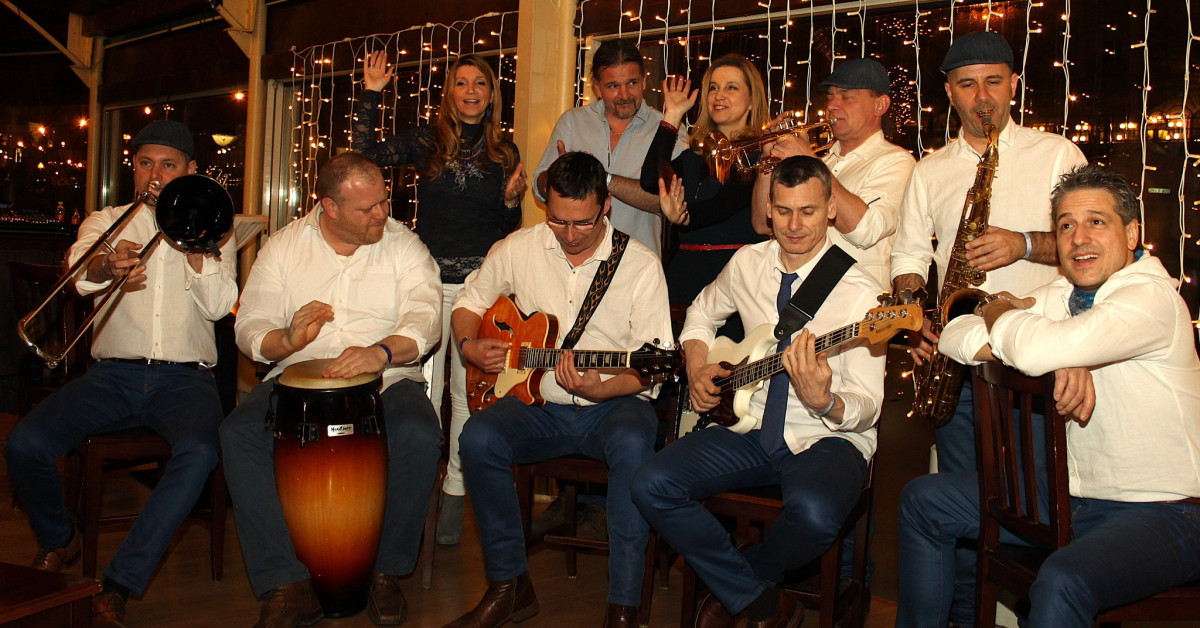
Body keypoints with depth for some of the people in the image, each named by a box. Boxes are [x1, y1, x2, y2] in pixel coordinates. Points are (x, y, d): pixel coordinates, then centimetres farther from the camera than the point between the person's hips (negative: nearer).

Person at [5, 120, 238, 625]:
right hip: (113, 374, 2)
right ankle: (58, 541, 12)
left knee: (199, 451, -33)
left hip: (184, 377, -2)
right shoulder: (106, 221, 15)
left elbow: (219, 305, -3)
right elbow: (81, 274, -10)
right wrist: (106, 266, -35)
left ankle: (117, 587, -22)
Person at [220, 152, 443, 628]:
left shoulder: (404, 245, 3)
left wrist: (384, 350, -34)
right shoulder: (284, 245, 7)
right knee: (239, 434, -25)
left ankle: (386, 572, -9)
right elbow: (248, 328, 2)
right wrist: (286, 339, -22)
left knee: (419, 436, -32)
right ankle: (287, 587, -20)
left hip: (386, 380, -1)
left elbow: (425, 316, -13)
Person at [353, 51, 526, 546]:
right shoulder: (427, 140, 8)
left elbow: (508, 228, 13)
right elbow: (367, 153, -4)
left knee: (468, 393, 2)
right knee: (423, 393, -2)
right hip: (429, 281, 0)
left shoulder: (505, 152, 10)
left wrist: (512, 199, -7)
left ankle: (455, 492, 13)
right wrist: (371, 95, -7)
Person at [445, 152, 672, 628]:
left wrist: (601, 389, -25)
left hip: (612, 404, -3)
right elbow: (470, 301, 19)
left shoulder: (641, 265, -6)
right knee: (479, 437, -26)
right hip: (539, 403, 3)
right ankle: (509, 585, -8)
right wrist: (470, 345, -2)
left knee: (633, 443, -37)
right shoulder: (519, 249, 4)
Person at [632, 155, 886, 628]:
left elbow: (867, 408, -15)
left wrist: (823, 402, -38)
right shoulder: (748, 262, 3)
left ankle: (735, 587, 0)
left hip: (828, 438, -4)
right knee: (652, 485, -16)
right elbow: (702, 312, 23)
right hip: (753, 427, 5)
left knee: (815, 511, -37)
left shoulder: (859, 291, -13)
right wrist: (697, 368, 4)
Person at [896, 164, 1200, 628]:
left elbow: (1034, 352, -34)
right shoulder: (1063, 294, 6)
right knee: (923, 500, 8)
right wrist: (1061, 359, -18)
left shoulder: (1153, 296, -19)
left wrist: (998, 312, -10)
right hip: (1074, 497, 8)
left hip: (1163, 513, -8)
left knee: (1060, 583, -38)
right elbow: (955, 336, -2)